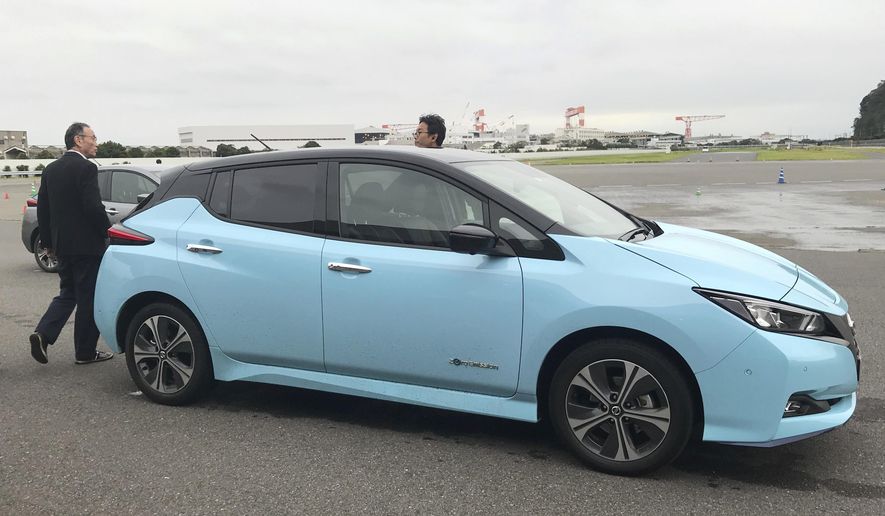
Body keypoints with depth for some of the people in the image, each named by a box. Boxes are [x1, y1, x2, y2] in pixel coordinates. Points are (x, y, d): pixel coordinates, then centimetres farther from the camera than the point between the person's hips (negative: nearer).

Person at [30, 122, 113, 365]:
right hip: (86, 244, -7)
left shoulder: (51, 169, 10)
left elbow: (42, 208, 14)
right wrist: (109, 232, -6)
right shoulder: (86, 168, -14)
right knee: (88, 299, 3)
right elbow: (94, 207, -20)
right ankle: (85, 352, 11)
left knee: (68, 294, 19)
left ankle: (43, 334, 0)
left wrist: (48, 241, 20)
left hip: (62, 244, 7)